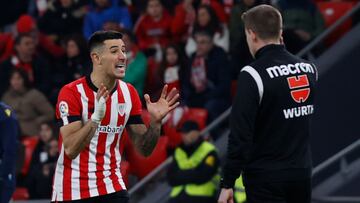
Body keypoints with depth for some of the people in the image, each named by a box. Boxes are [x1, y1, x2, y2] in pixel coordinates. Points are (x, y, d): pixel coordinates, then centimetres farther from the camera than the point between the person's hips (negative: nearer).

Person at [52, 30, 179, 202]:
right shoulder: (71, 92, -13)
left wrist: (155, 122, -11)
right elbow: (70, 149, -22)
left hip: (112, 187, 4)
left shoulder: (129, 93, 2)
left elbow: (144, 150, 7)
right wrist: (96, 117, -34)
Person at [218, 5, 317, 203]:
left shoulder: (253, 75, -14)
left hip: (266, 179, -6)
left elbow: (240, 135, -17)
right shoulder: (308, 68, 4)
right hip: (302, 173, 6)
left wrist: (227, 183, -11)